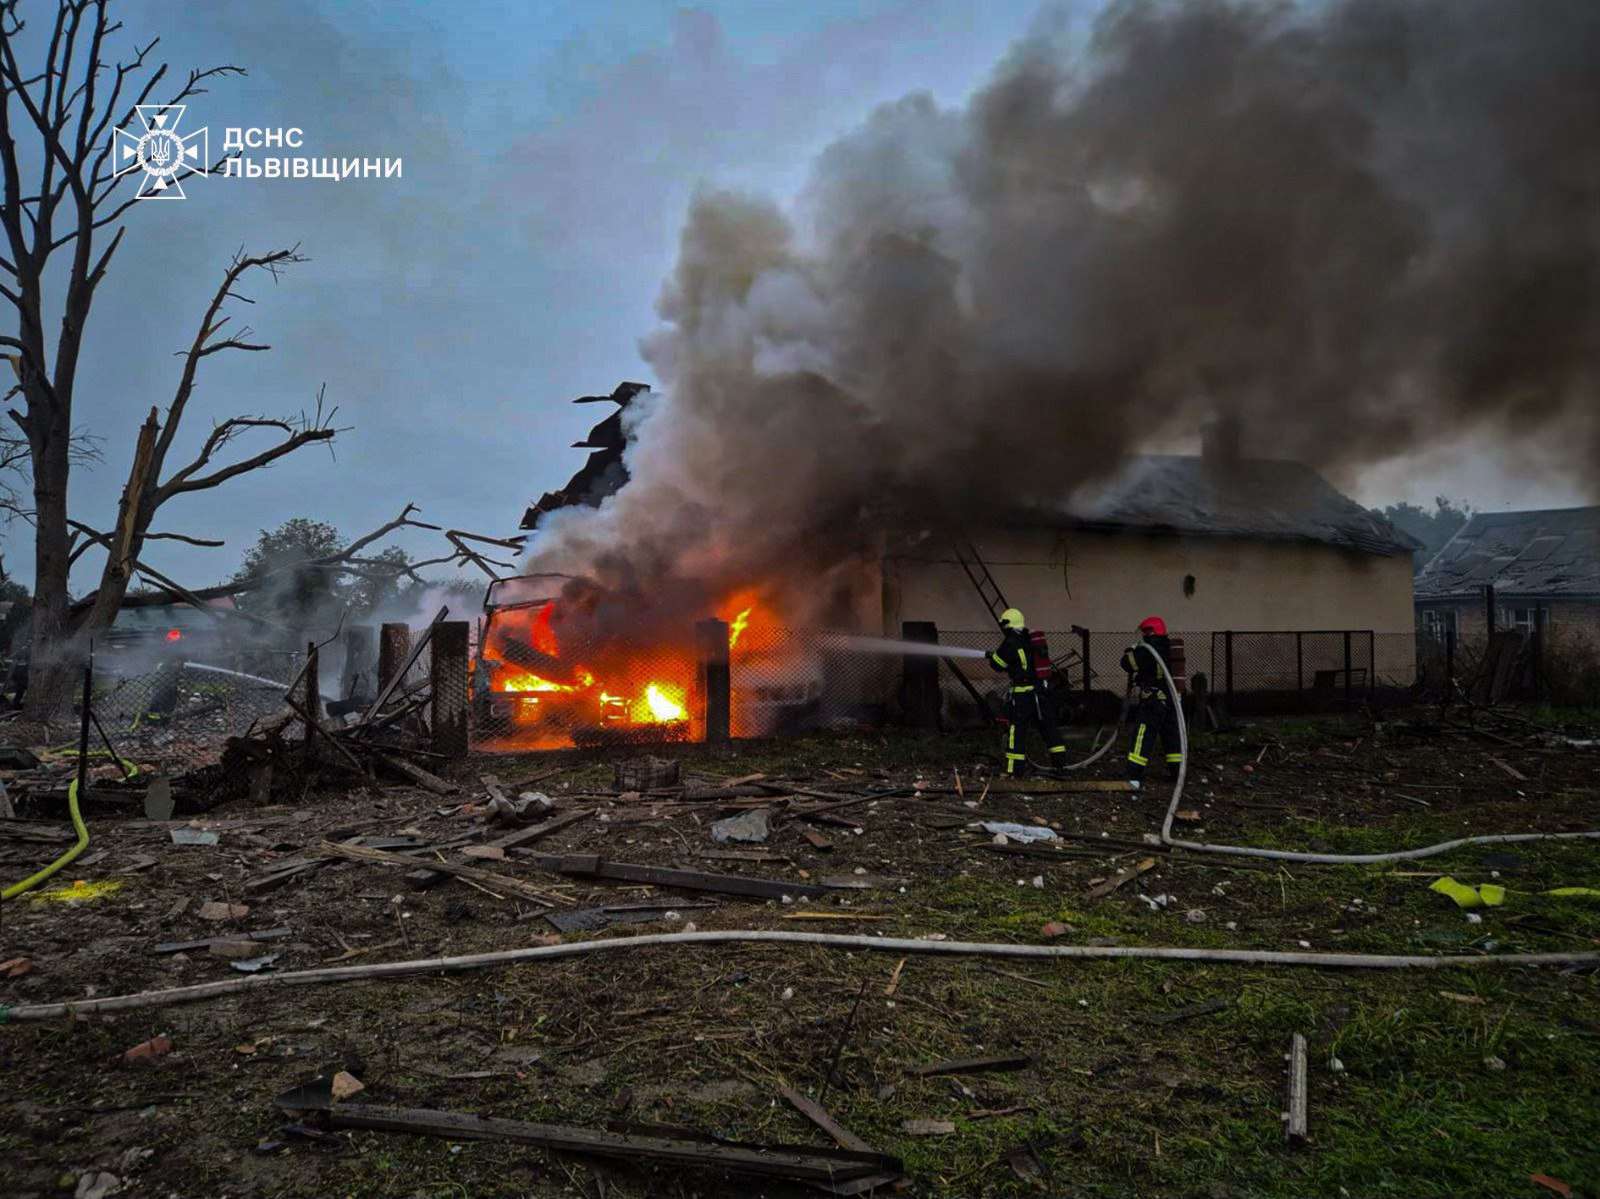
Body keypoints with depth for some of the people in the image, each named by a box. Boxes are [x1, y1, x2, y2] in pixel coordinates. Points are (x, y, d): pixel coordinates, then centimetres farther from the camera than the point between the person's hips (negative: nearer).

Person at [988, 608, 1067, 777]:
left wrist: (991, 656, 17)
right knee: (1046, 723, 16)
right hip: (1039, 688, 7)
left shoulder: (1010, 643, -11)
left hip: (1022, 693, -7)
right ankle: (1059, 757, 22)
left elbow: (998, 664, -4)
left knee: (1016, 726, -1)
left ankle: (1014, 768, -2)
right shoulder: (1031, 641, 10)